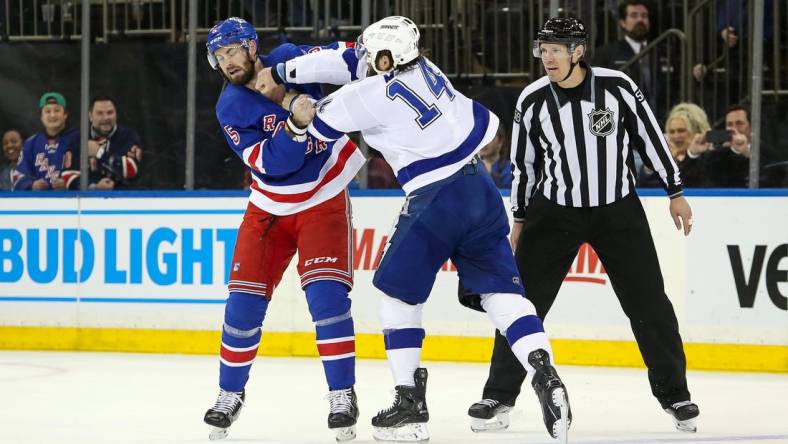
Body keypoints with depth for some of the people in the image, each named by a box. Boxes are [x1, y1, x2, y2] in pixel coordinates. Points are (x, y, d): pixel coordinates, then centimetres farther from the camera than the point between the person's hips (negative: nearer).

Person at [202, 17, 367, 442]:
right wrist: (295, 123, -38)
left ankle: (342, 394, -9)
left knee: (326, 293, -16)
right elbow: (270, 163, -22)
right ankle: (231, 392, 16)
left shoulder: (289, 59, -11)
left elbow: (346, 57, 2)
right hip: (271, 208, 2)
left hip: (324, 199, -2)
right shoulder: (230, 108, -11)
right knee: (245, 298, -2)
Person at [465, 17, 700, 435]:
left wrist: (675, 193, 1)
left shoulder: (617, 86, -11)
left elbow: (651, 136, -1)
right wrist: (520, 220, 11)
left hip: (618, 210, -1)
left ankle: (674, 393, 14)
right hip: (554, 212, 1)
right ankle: (499, 396, 6)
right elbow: (524, 162, 7)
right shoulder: (532, 100, -5)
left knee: (649, 304, 0)